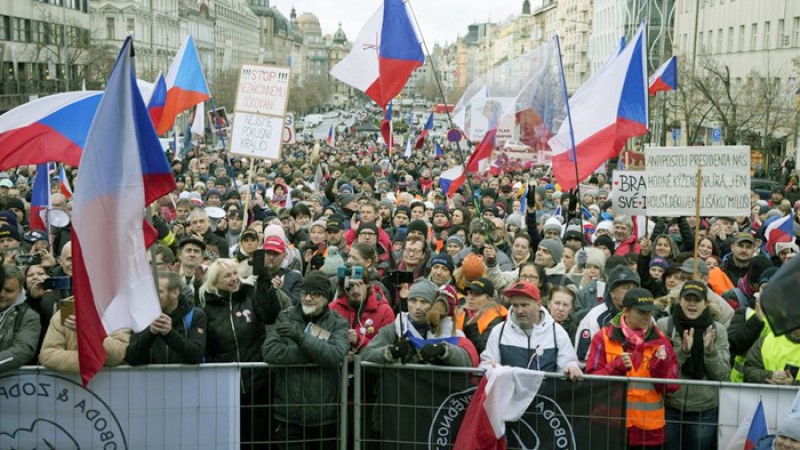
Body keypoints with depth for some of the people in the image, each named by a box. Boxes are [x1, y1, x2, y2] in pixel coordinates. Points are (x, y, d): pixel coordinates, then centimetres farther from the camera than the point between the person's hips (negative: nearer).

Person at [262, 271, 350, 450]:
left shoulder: (338, 324, 1)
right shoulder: (285, 317, 2)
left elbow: (336, 356, -18)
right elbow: (269, 351, -13)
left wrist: (301, 336, -25)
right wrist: (315, 353, -15)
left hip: (325, 413, 0)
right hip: (289, 411, 0)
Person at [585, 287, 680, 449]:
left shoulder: (660, 340, 6)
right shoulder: (604, 337, -1)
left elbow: (671, 386, 2)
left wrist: (660, 366, -16)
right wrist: (616, 367, -19)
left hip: (650, 429, 2)